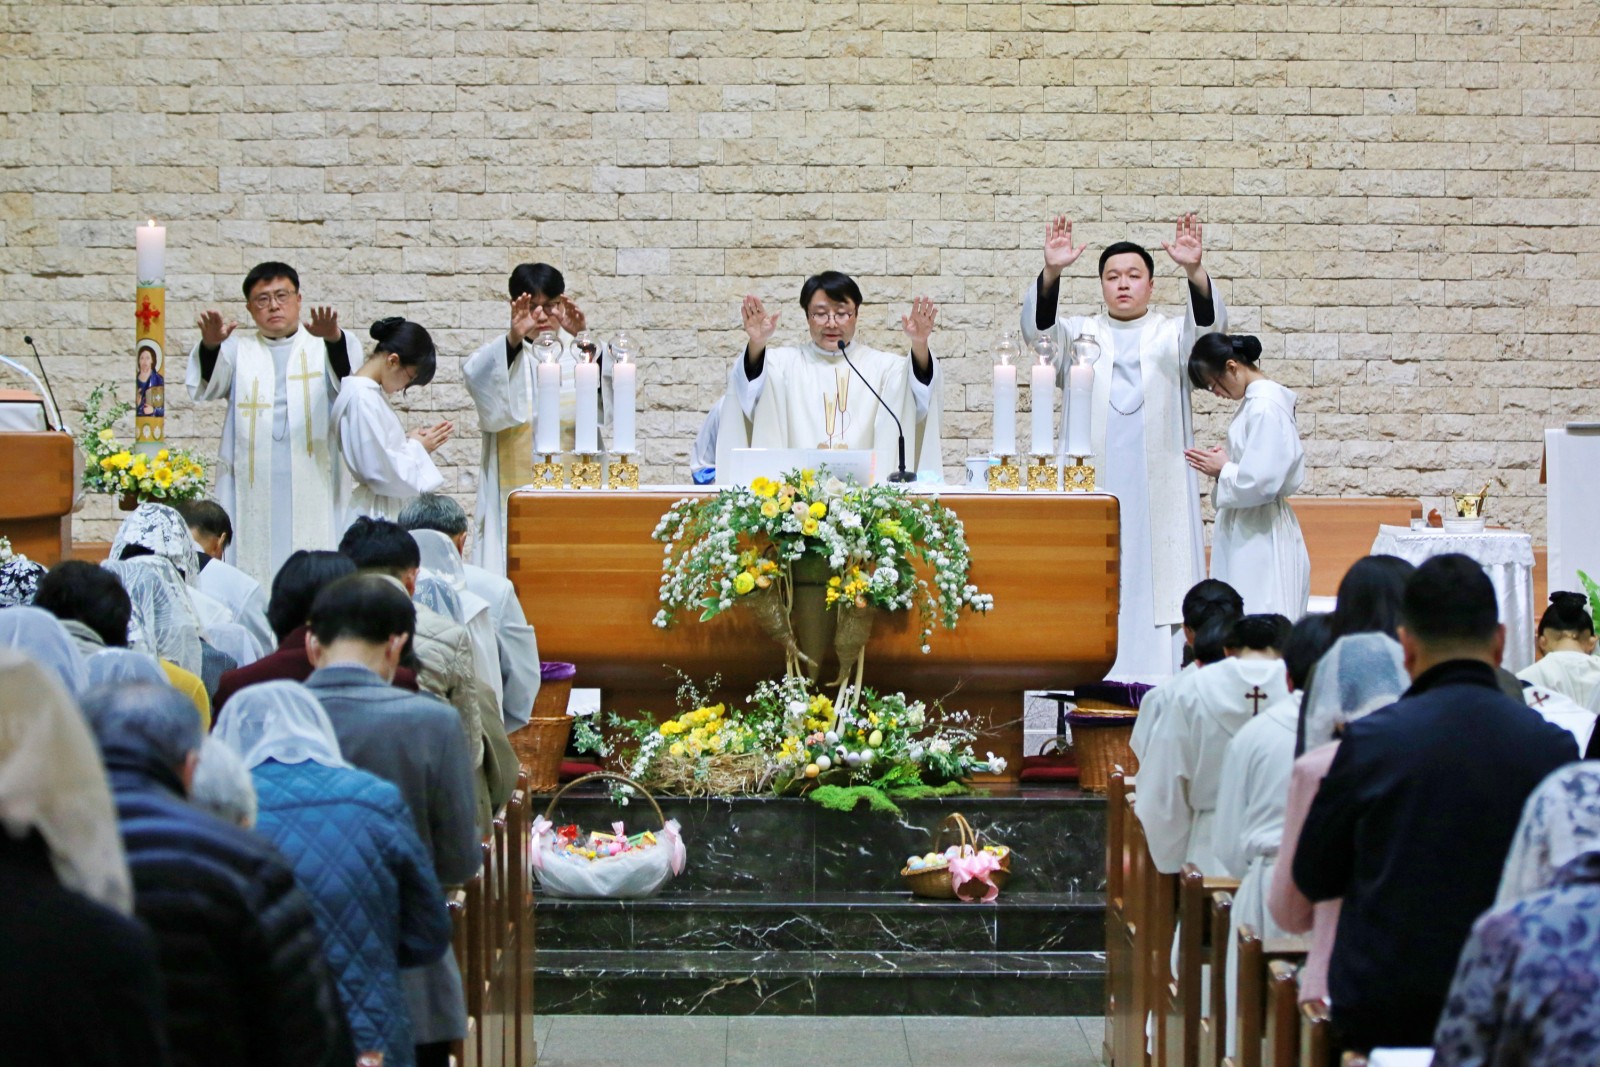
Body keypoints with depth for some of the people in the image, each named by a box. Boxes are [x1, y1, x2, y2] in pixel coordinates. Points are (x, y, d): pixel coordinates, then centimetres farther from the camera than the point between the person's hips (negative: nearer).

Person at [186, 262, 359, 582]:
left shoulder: (320, 346, 11)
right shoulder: (237, 349, 14)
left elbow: (349, 382, -10)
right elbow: (203, 388, -4)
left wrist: (334, 339, -32)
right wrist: (210, 345, -25)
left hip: (310, 488, -1)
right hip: (252, 491, 1)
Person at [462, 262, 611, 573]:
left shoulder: (578, 353, 12)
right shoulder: (499, 355, 10)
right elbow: (475, 376, -14)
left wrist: (584, 340, -24)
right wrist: (514, 338, -30)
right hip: (514, 490, -1)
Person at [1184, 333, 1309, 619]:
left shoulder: (1265, 407, -18)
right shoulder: (1256, 400, 12)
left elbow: (1261, 482, -22)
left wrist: (1222, 470, -7)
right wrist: (1226, 461, 6)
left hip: (1260, 539, -10)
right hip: (1248, 534, 10)